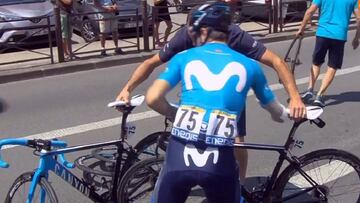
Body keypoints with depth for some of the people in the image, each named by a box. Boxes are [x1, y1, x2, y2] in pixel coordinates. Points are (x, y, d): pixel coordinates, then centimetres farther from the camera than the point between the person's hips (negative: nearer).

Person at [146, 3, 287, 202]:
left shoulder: (184, 57, 10)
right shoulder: (248, 65, 13)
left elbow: (152, 98, -1)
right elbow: (276, 112, 26)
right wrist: (286, 113, 50)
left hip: (179, 155, 0)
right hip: (220, 161, 0)